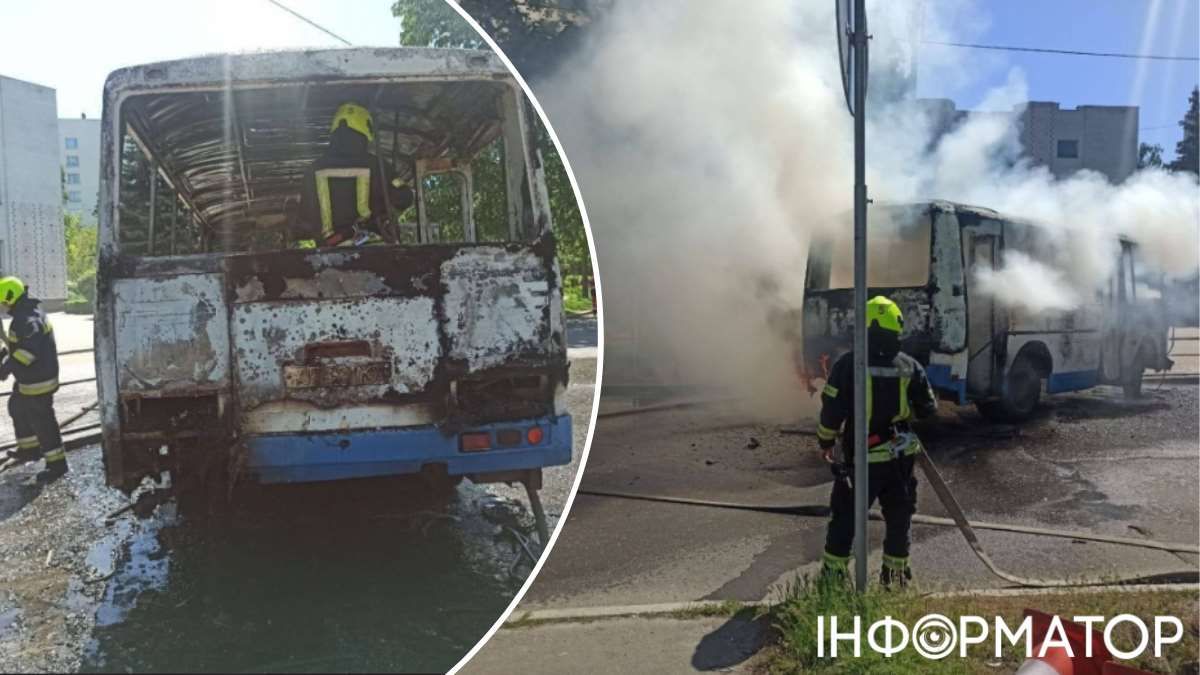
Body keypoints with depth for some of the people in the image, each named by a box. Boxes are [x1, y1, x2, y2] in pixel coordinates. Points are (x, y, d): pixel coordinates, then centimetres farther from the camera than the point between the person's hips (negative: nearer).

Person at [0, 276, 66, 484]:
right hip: (28, 379, 11)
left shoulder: (27, 320, -25)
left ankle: (56, 463, 2)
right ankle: (29, 449, 41)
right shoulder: (26, 313, 11)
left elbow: (28, 350, -35)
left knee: (41, 420, -5)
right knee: (17, 409, 26)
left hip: (38, 380, -11)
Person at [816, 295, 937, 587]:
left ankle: (833, 571, 11)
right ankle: (896, 573, 24)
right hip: (901, 456, 3)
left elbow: (832, 409, -10)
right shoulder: (910, 367, -1)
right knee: (898, 517, 17)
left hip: (861, 457, -3)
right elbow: (928, 410, 7)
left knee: (844, 518, 8)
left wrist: (826, 442, 5)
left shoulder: (848, 364, -12)